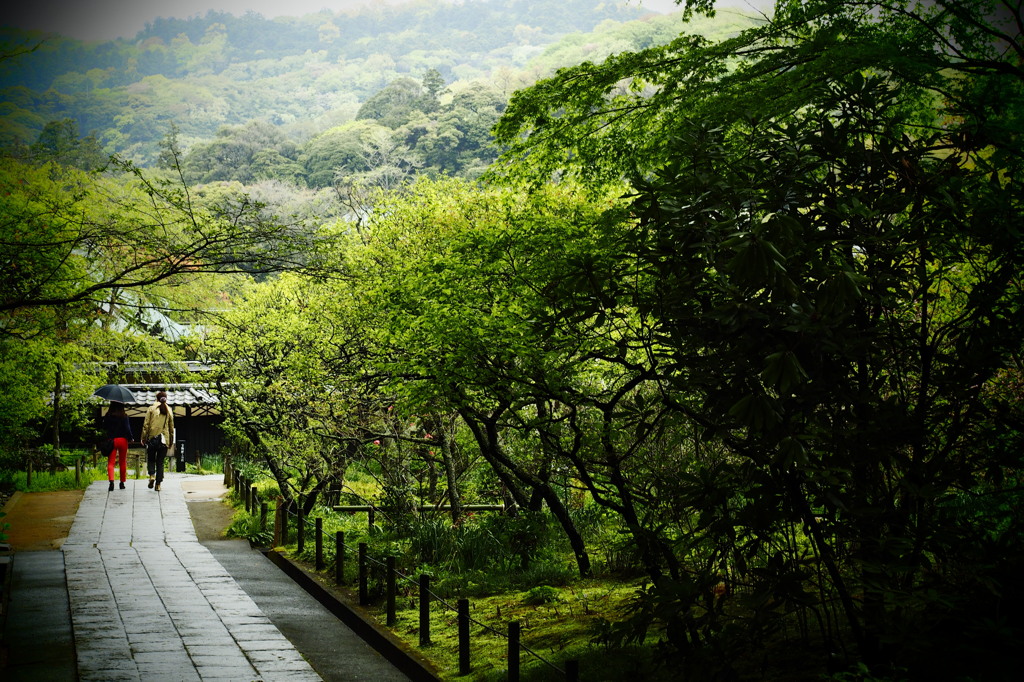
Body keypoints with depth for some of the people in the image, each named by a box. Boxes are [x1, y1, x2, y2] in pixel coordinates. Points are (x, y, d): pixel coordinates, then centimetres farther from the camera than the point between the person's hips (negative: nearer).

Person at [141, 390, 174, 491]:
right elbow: (171, 427, 11)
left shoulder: (151, 409, 0)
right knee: (160, 462, 8)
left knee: (151, 459, 13)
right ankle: (158, 484, 3)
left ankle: (152, 475, -12)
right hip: (164, 439, 2)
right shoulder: (169, 410, 7)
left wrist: (144, 438, 4)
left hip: (152, 438, -2)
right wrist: (171, 441, 19)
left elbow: (146, 424, -3)